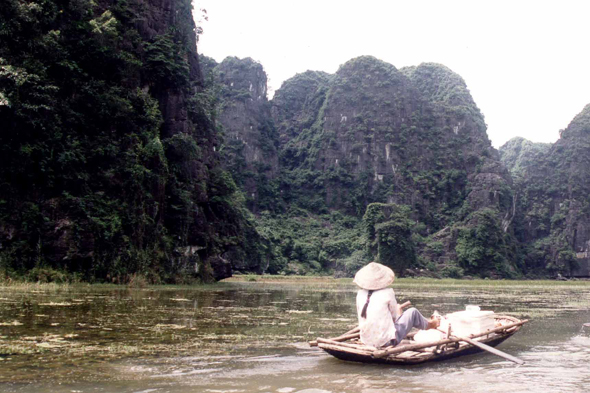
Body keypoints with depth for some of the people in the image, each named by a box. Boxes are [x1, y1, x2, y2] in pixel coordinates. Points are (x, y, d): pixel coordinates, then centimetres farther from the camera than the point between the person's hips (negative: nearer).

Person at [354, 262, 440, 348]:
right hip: (387, 341, -5)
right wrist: (399, 311, 24)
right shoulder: (387, 293, -10)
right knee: (413, 312, 10)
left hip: (366, 341, 5)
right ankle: (428, 325, 41)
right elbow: (394, 315, 0)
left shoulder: (360, 293, 0)